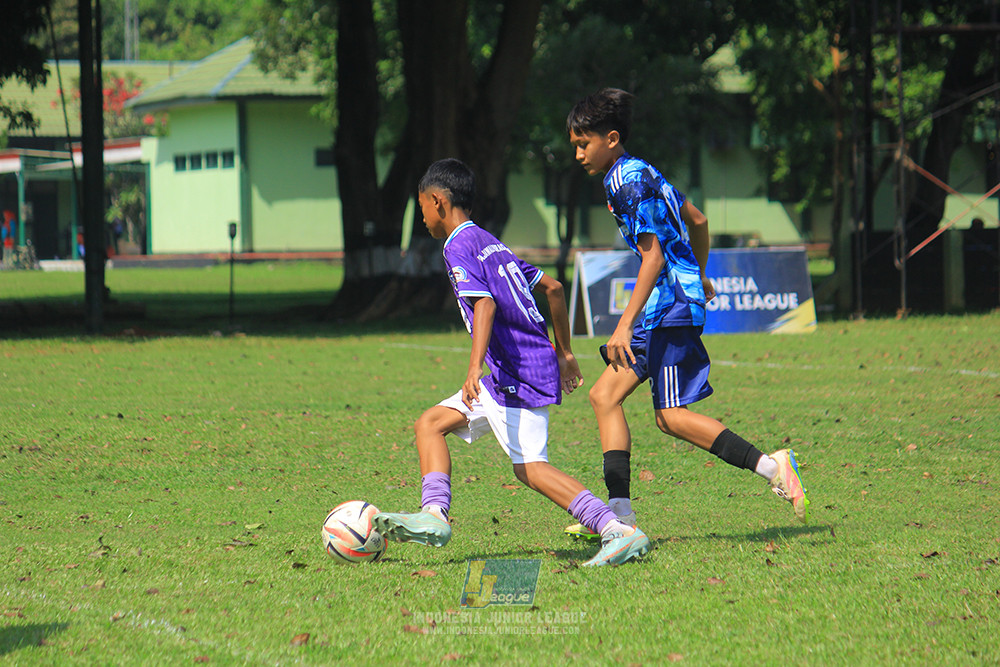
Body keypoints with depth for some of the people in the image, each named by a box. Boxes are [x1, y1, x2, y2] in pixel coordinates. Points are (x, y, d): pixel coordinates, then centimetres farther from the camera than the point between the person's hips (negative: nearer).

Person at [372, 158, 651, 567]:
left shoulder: (459, 246, -8)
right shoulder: (490, 242, 20)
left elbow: (484, 303, -24)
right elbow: (552, 287, 24)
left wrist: (475, 367, -34)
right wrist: (563, 353, 29)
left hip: (519, 375, -10)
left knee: (530, 468, -12)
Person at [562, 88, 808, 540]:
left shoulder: (629, 183, -14)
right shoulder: (641, 173, 16)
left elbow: (653, 255, -21)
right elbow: (697, 219, 26)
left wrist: (625, 325, -25)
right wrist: (699, 277, 41)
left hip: (670, 304, -10)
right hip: (670, 305, 10)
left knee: (672, 416, -10)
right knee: (605, 395, 5)